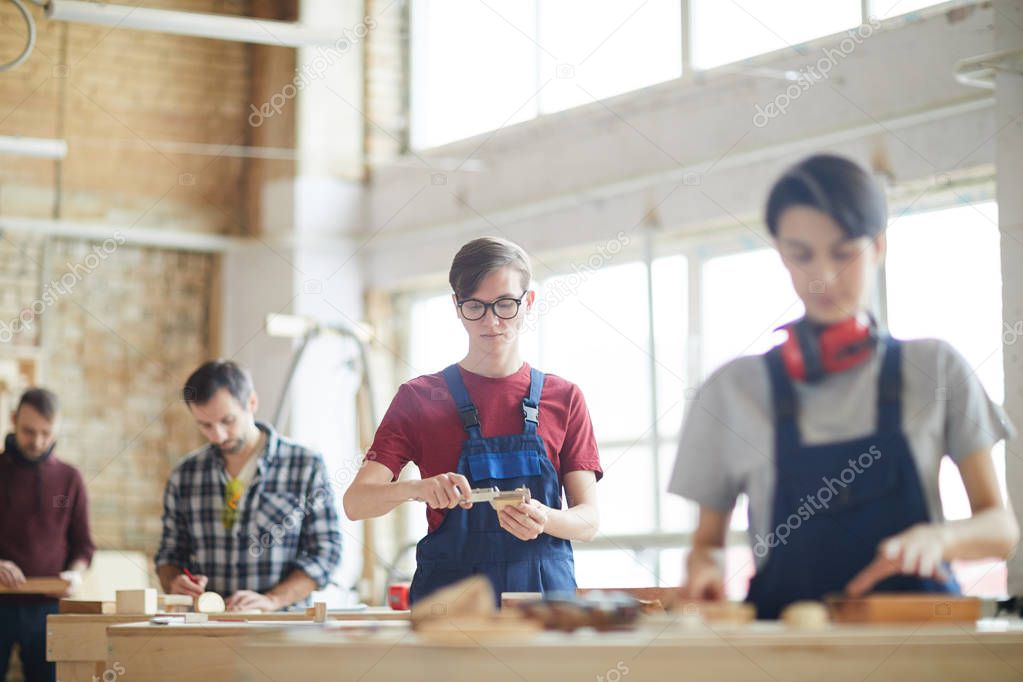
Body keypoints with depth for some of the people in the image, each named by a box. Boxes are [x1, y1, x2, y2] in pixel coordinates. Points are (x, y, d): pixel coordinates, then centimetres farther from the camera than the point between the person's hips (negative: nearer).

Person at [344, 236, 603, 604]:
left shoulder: (564, 397, 10)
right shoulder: (420, 397, 6)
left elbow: (589, 518, 5)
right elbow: (355, 501, -3)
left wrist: (544, 519, -17)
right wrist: (417, 488, -22)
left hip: (543, 588, 1)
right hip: (448, 597, -1)